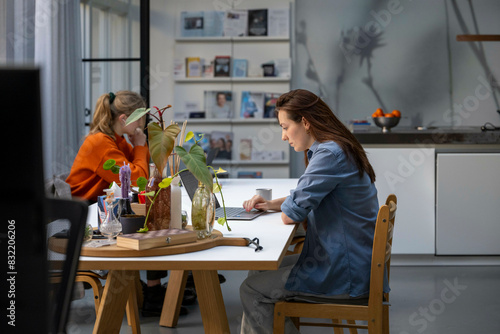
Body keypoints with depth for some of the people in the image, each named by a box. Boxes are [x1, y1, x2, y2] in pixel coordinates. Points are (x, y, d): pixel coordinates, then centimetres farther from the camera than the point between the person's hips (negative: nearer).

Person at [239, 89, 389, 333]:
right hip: (345, 260, 10)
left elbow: (290, 215, -23)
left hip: (346, 275, -10)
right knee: (259, 271, 16)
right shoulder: (334, 149, 12)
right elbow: (310, 196, 26)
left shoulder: (330, 154, -21)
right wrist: (271, 204, 10)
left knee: (252, 291, -3)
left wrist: (285, 209, 1)